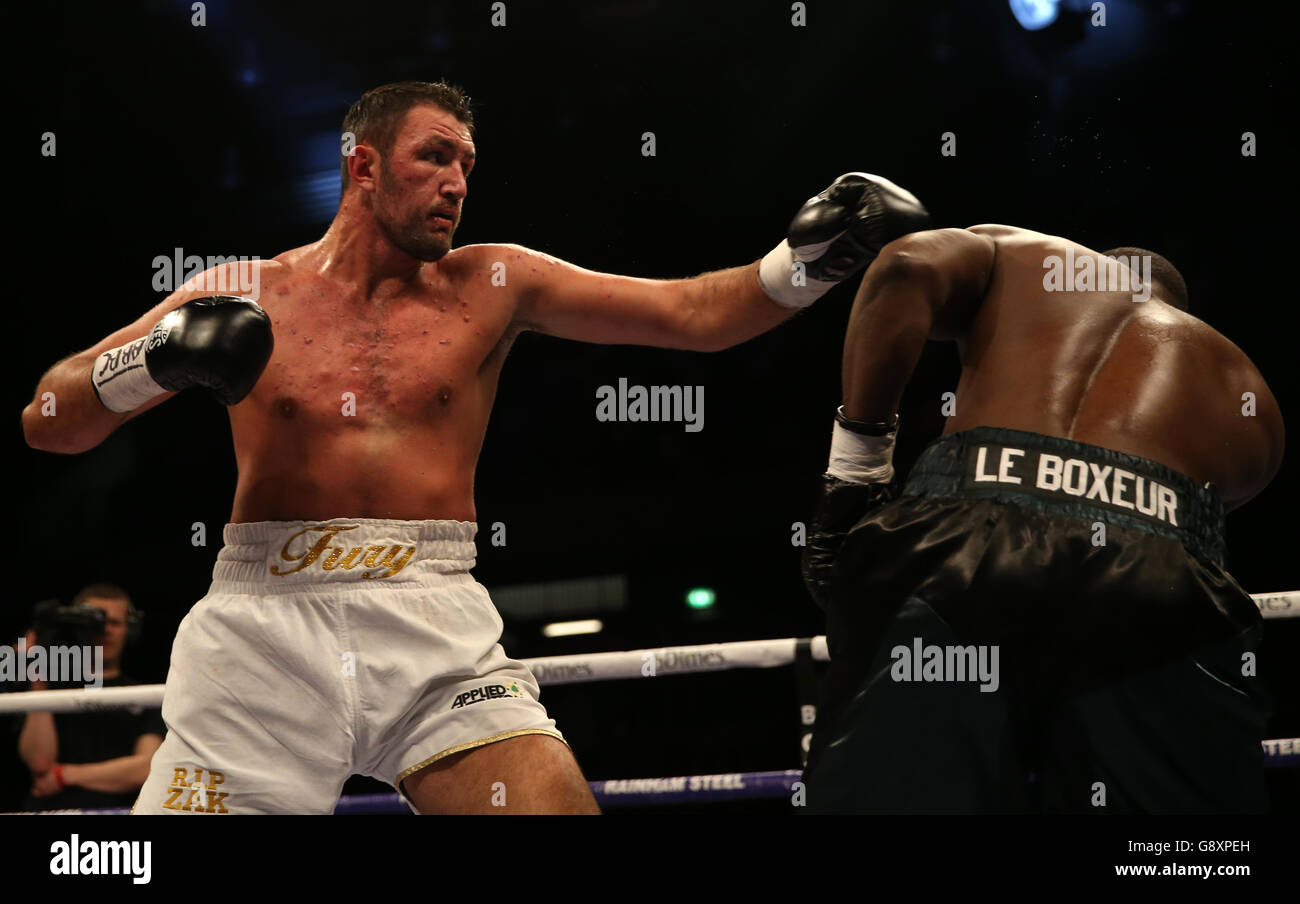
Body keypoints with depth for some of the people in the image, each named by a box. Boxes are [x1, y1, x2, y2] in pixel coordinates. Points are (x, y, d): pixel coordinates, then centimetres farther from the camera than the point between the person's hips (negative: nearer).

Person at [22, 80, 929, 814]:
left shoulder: (490, 288, 11)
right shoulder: (245, 295, 8)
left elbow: (692, 314, 4)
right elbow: (46, 422, 6)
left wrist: (806, 262, -12)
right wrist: (157, 358, -12)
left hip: (438, 631, 1)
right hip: (265, 626, -1)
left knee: (557, 800, -15)